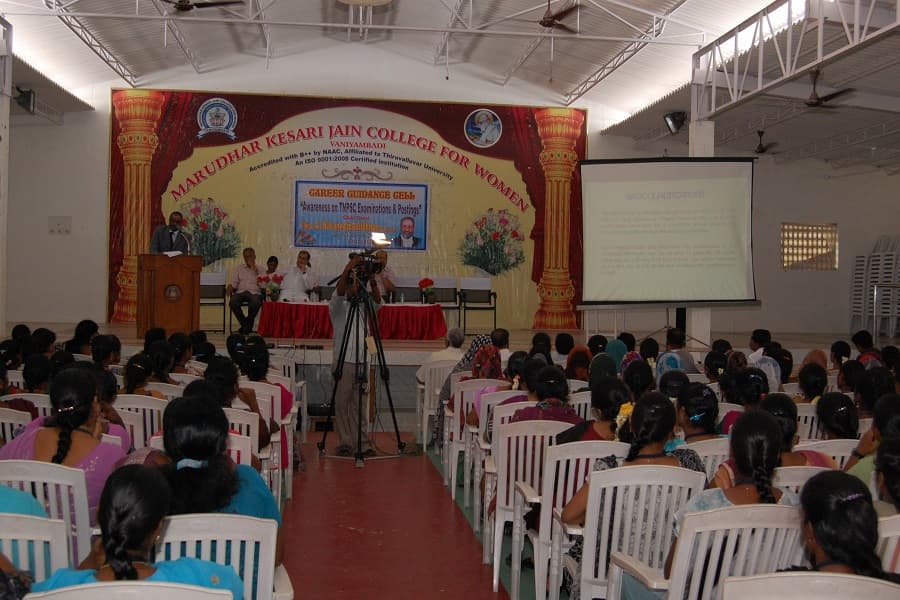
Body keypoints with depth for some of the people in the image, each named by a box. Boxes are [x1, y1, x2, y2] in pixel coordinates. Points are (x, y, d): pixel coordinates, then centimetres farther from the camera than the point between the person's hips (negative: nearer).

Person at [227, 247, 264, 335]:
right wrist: (230, 287, -10)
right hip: (241, 292, 2)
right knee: (233, 302, -32)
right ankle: (245, 324, -14)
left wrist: (255, 270, -4)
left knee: (255, 303, -38)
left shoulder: (260, 269, 15)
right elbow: (234, 282, 14)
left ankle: (247, 325, -15)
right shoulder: (239, 268, 22)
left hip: (254, 292, -2)